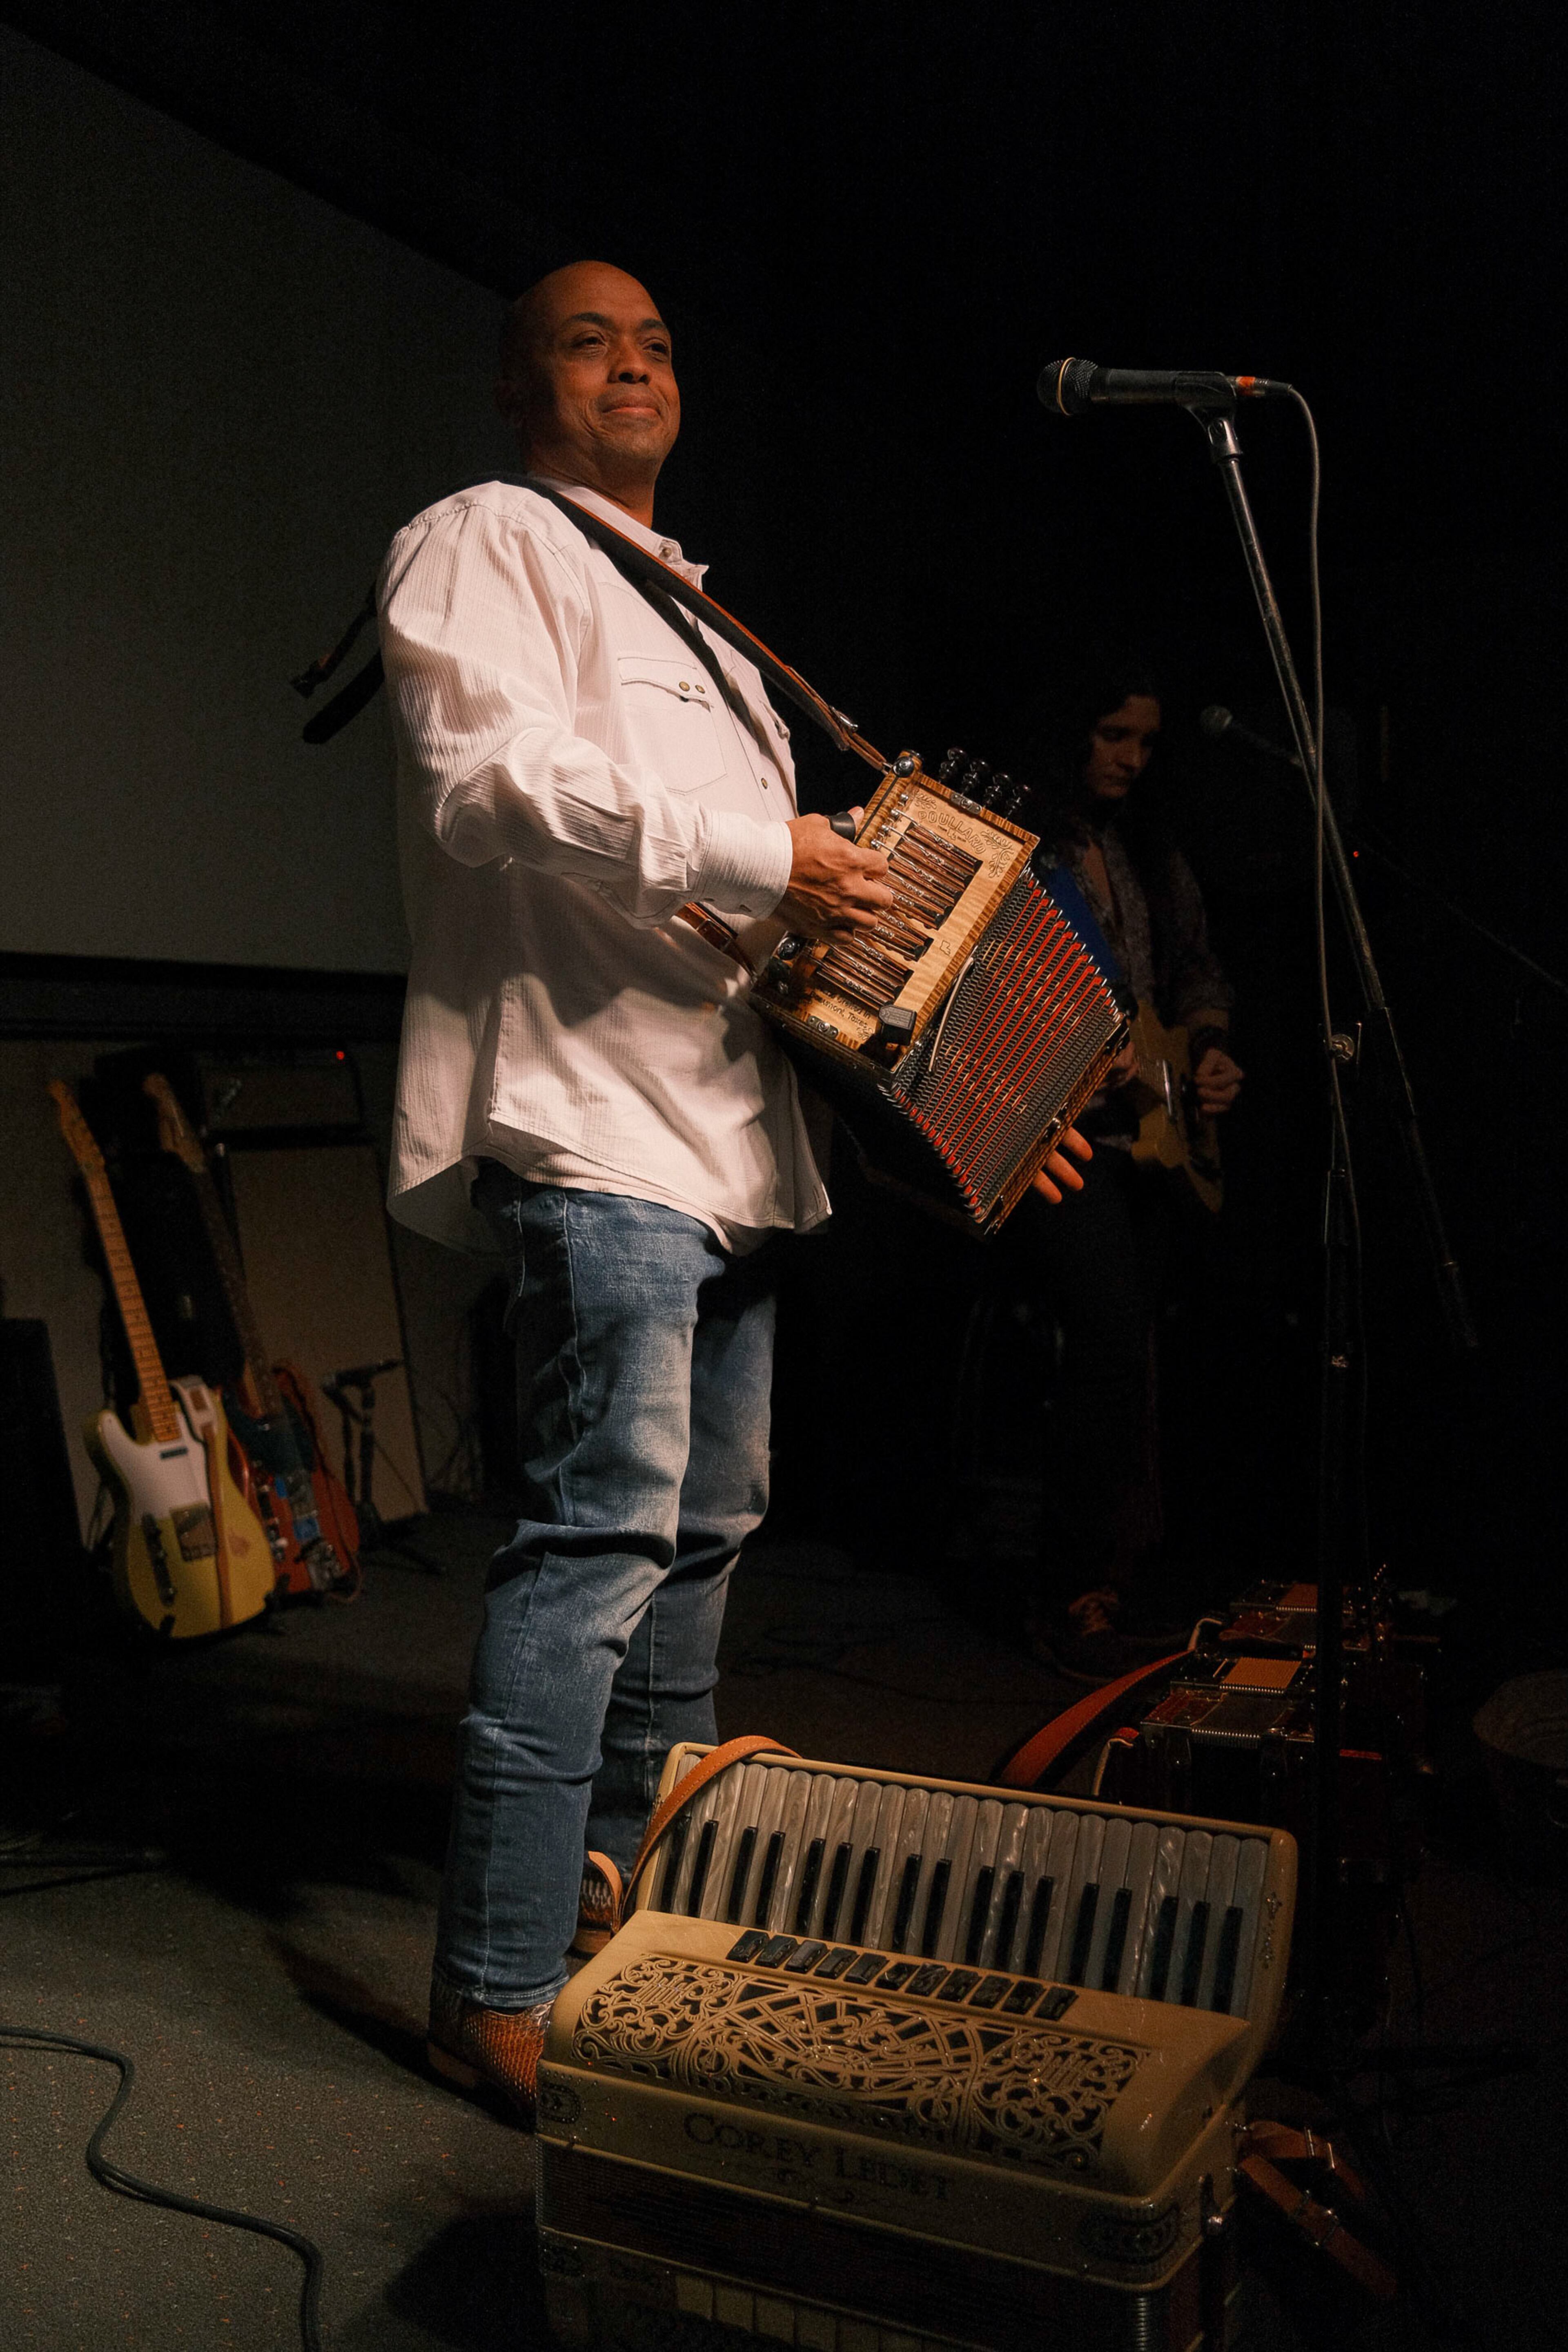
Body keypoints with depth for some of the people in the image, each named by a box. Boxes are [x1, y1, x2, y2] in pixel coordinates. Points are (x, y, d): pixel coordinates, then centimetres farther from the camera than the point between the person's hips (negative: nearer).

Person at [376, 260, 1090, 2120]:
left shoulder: (703, 623, 30)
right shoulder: (483, 540, 4)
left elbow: (791, 888, 27)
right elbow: (488, 773, -15)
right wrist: (748, 856, -16)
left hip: (730, 1124, 9)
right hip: (593, 1112, -9)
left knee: (704, 1521, 13)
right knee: (605, 1526, -14)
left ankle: (645, 1887, 30)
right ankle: (499, 1993, -5)